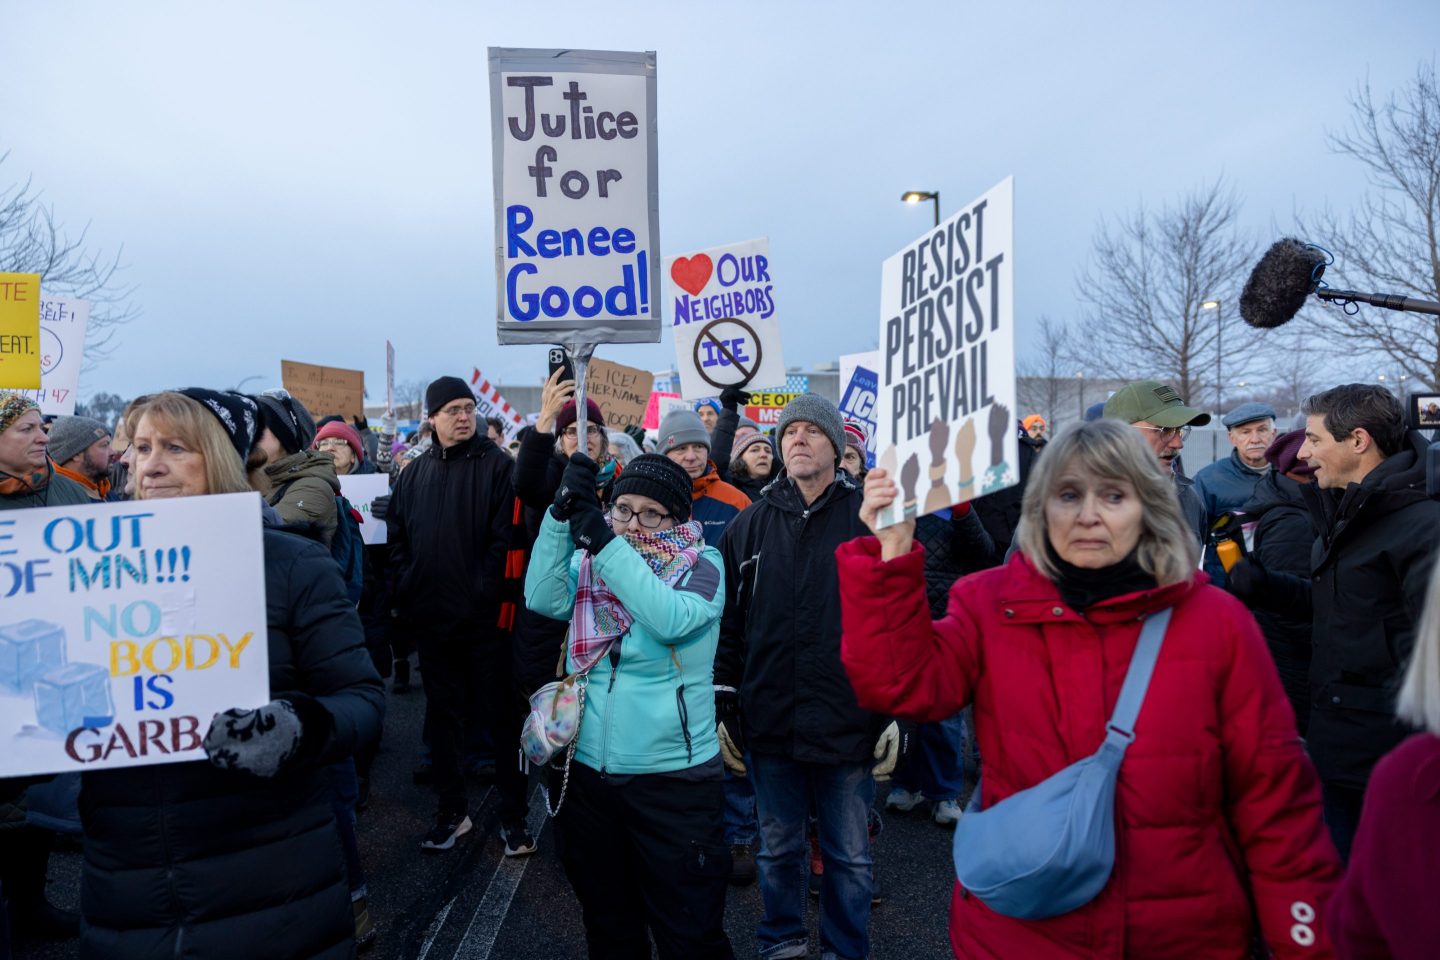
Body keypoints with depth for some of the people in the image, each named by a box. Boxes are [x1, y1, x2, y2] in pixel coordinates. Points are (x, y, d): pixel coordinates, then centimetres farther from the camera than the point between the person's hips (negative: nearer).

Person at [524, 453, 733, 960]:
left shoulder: (701, 565, -7)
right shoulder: (591, 560, 4)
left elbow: (670, 620, -26)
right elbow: (544, 599, -14)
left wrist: (606, 542, -27)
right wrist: (561, 516, -23)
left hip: (672, 775, -4)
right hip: (588, 769, 4)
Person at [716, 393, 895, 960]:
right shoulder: (751, 524, 5)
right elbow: (729, 623, 7)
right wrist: (724, 708, 4)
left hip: (849, 723, -2)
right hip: (770, 723, 3)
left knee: (849, 855, 14)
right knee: (778, 849, 18)